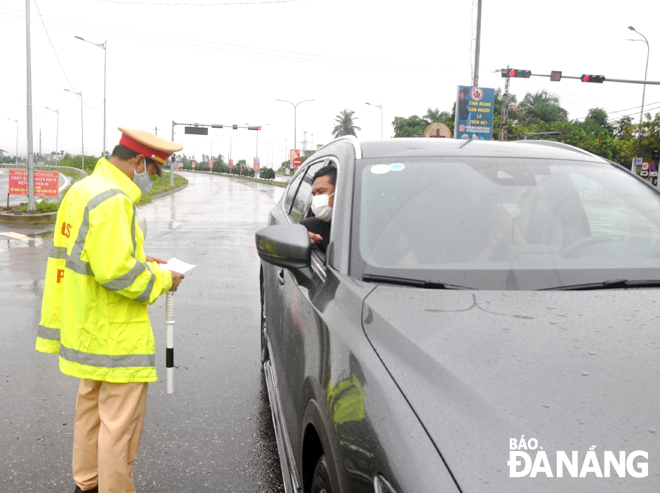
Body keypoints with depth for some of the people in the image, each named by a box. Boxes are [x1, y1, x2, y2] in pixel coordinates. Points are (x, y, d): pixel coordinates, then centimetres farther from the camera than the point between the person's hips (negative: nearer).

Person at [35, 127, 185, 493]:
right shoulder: (113, 200, -21)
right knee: (119, 422, 1)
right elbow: (115, 271, -27)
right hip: (115, 335, -11)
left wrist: (144, 262, 11)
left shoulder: (82, 189, 12)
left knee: (92, 406, 24)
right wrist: (162, 280, -12)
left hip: (88, 328, 11)